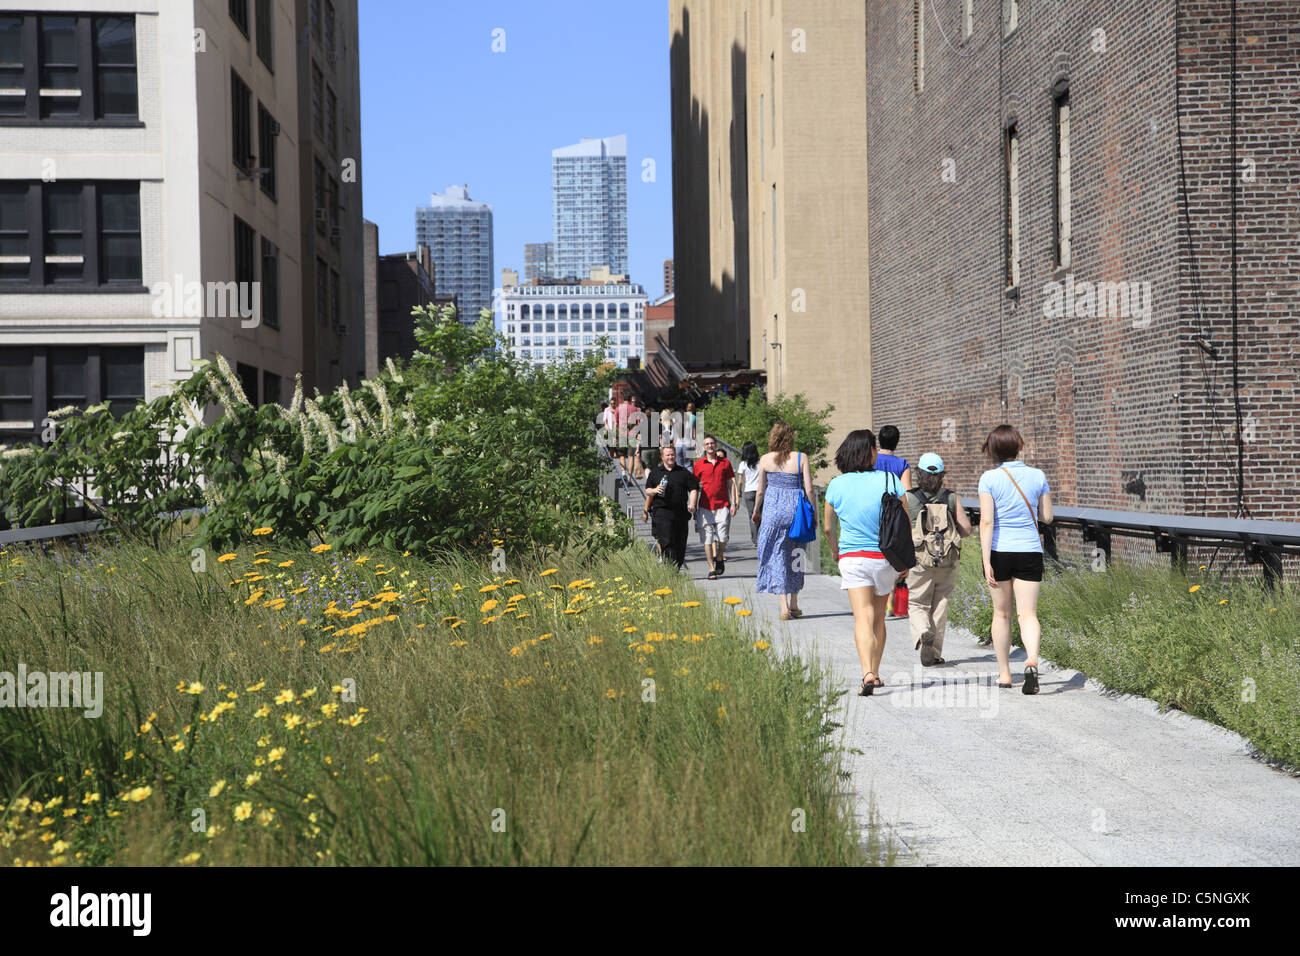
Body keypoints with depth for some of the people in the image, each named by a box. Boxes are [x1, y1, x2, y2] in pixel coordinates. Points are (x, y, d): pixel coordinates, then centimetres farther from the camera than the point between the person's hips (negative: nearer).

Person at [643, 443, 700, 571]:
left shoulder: (684, 472, 11)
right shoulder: (655, 472, 11)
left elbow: (694, 489, 6)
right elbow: (647, 491, 14)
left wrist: (692, 504, -11)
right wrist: (655, 490, -9)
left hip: (681, 513, 2)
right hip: (661, 511, -2)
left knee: (680, 545, 4)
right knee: (667, 542, -15)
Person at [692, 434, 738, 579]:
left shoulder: (725, 462, 8)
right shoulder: (699, 464, 6)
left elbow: (731, 483, 10)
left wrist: (733, 503, 3)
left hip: (723, 505, 0)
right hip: (705, 506, 0)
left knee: (723, 537, -6)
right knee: (708, 538, -2)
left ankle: (720, 558, 22)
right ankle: (711, 568, 5)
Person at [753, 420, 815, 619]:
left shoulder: (765, 460, -3)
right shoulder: (801, 458, -6)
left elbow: (760, 491, 4)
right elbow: (809, 489, -6)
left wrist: (756, 512, 19)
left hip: (773, 508, 0)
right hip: (795, 509, 1)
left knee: (776, 556, 5)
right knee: (795, 556, 15)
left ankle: (784, 607, -2)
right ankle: (794, 605, 21)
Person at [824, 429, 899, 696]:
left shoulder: (836, 485, -2)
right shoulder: (890, 481, -6)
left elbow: (828, 527, 8)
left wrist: (836, 552, 27)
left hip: (852, 557, -1)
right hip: (885, 557, 1)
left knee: (863, 618, -6)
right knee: (878, 617, 16)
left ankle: (868, 673, -25)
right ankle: (875, 674, 24)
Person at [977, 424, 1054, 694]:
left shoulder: (989, 478, -7)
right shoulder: (1037, 476, 0)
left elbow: (986, 522, -13)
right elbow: (1047, 517, 8)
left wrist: (986, 562, -14)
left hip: (999, 551, -1)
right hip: (1030, 551, 1)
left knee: (1001, 614, 13)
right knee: (1028, 613, 0)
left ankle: (1004, 674, 20)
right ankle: (1031, 660, -25)